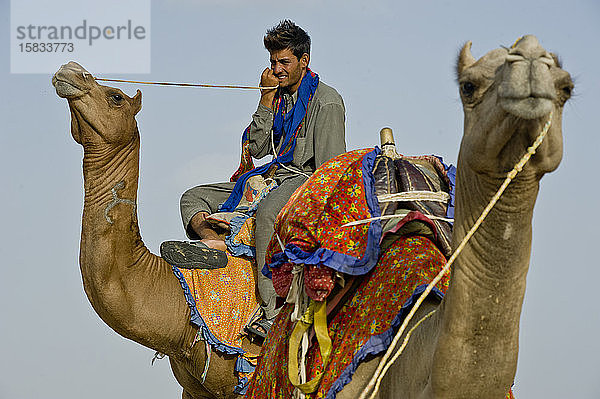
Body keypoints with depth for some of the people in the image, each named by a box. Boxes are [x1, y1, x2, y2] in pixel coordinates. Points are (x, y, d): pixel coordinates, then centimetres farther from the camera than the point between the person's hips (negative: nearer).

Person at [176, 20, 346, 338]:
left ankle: (275, 312, -44)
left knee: (268, 212, -41)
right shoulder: (279, 97, 17)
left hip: (308, 181, -9)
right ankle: (211, 240, -31)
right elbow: (256, 148, 8)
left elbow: (331, 170, -10)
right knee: (194, 198, 1)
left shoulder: (326, 102, -6)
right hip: (273, 177, 9)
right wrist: (267, 99, 2)